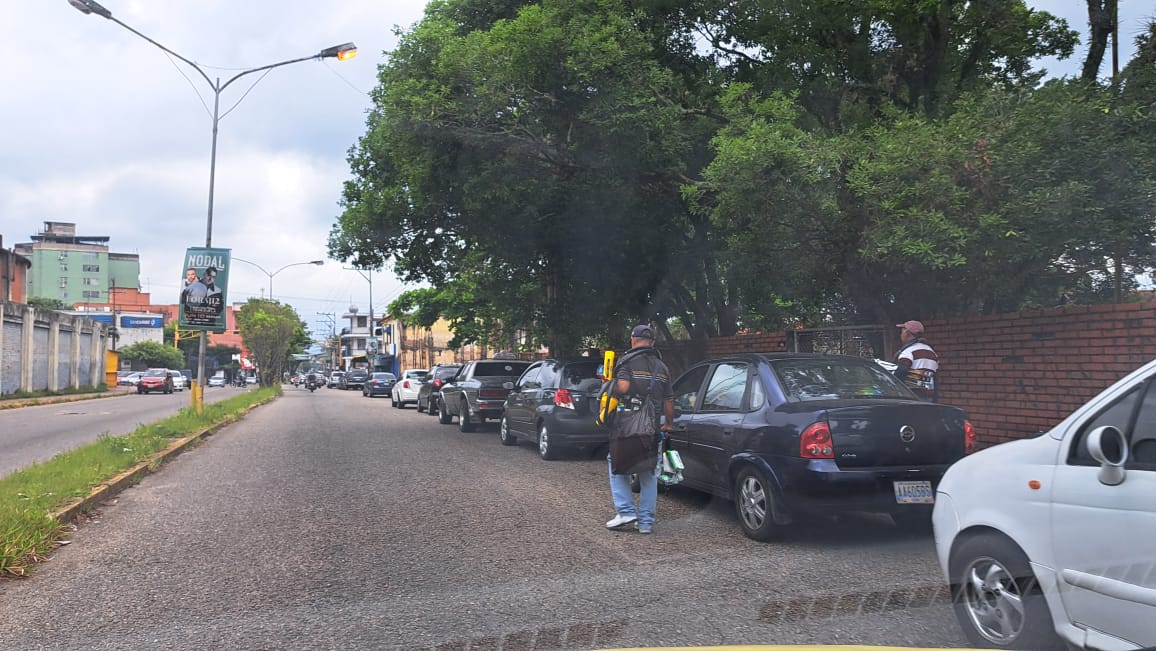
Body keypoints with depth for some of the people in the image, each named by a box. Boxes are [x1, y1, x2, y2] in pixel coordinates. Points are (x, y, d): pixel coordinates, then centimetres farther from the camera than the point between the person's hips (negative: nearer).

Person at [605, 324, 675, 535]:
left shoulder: (628, 361, -5)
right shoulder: (662, 367, 12)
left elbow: (623, 387, -21)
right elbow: (669, 400, 12)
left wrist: (612, 387, 1)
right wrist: (669, 424, 25)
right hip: (652, 428, 5)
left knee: (616, 466, 11)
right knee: (649, 474, 11)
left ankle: (626, 511, 2)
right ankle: (646, 521, 13)